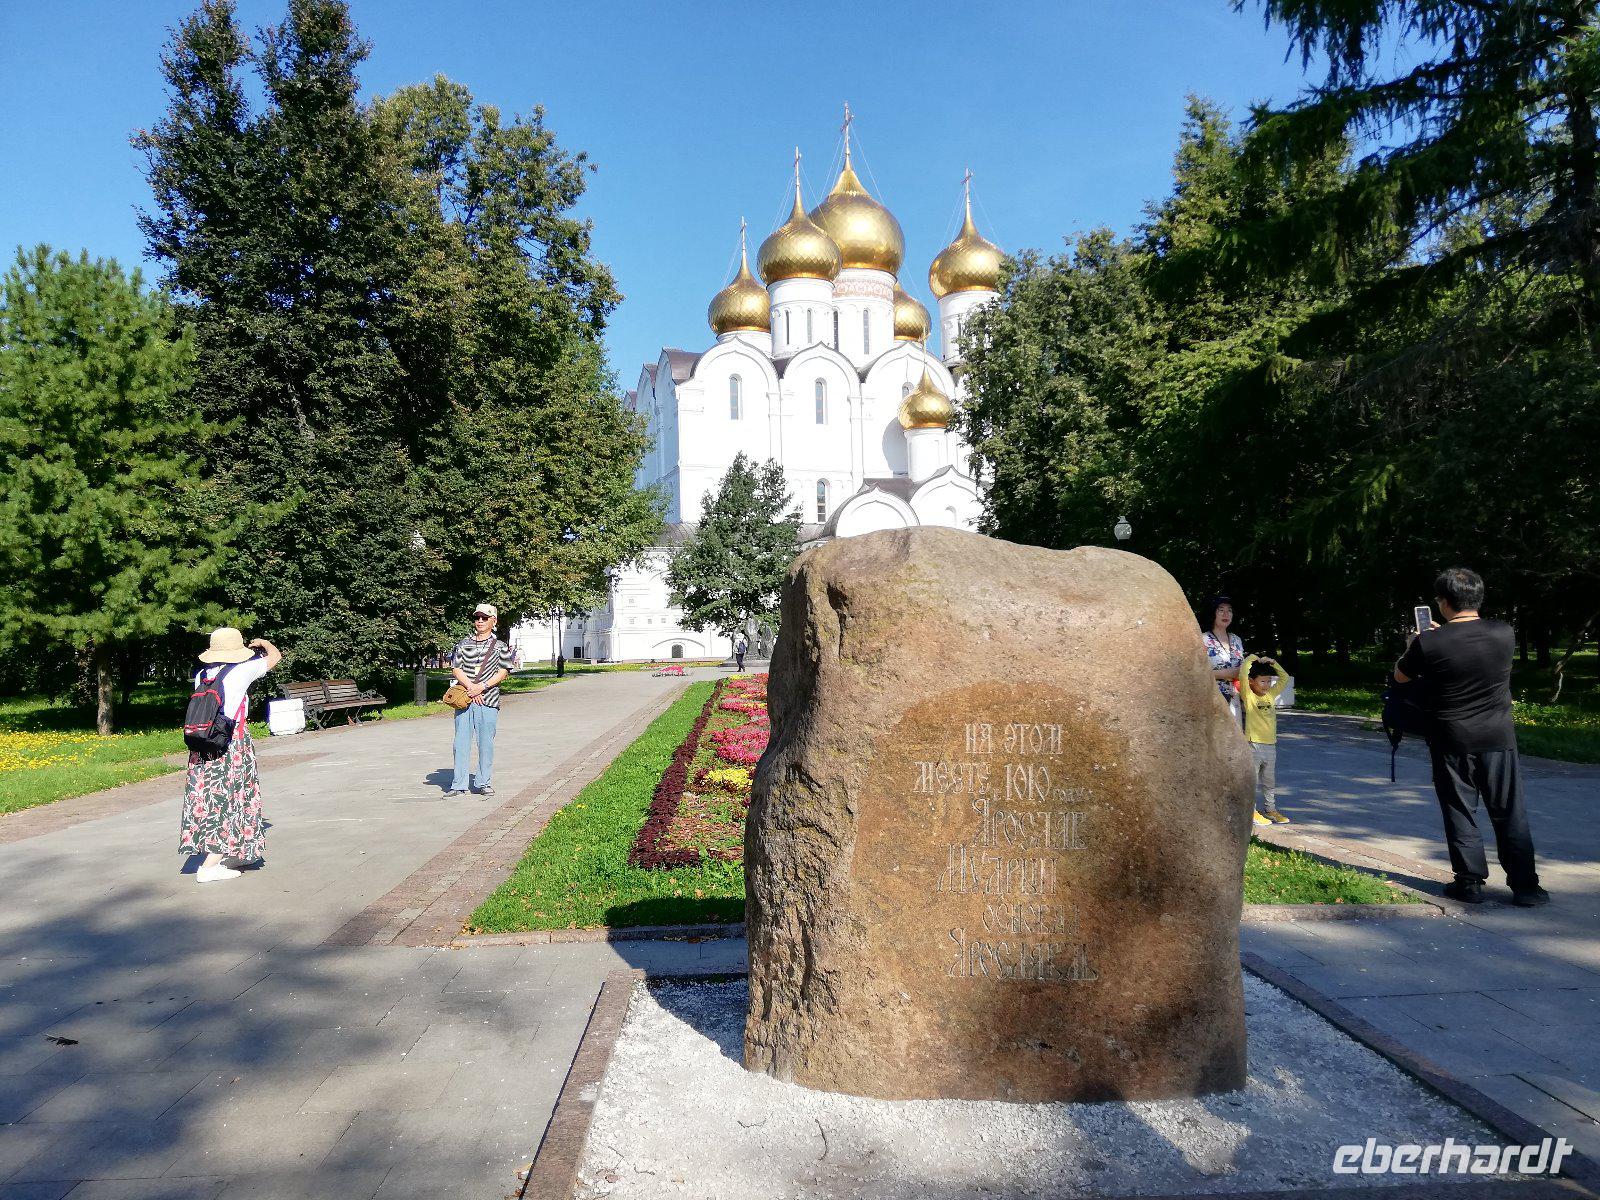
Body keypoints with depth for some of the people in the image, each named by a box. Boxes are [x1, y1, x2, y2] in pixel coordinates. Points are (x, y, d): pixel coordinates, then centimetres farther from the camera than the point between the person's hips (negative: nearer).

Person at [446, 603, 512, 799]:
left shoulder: (500, 646, 7)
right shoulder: (463, 644, 12)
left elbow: (503, 672, -1)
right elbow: (456, 668, 5)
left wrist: (482, 686, -13)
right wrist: (471, 687, -11)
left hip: (488, 701, -2)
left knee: (486, 743, 2)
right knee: (461, 743, 2)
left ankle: (484, 783, 13)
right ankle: (459, 785, 7)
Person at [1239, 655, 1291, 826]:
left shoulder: (1271, 695, 9)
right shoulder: (1248, 696, -9)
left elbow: (1284, 678, 17)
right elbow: (1243, 672, -22)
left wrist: (1272, 663, 5)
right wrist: (1253, 659, -7)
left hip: (1271, 745, 6)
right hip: (1253, 745, -6)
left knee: (1270, 781, 16)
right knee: (1252, 781, 1)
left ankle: (1271, 809, 27)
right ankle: (1251, 811, 8)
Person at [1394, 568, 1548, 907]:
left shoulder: (1429, 643, -16)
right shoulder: (1504, 634, -7)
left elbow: (1400, 676, 3)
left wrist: (1412, 647, 20)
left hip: (1451, 742, -2)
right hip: (1498, 738, 2)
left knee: (1460, 812, 9)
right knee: (1509, 814, 11)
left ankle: (1470, 883, 13)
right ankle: (1525, 886, 15)